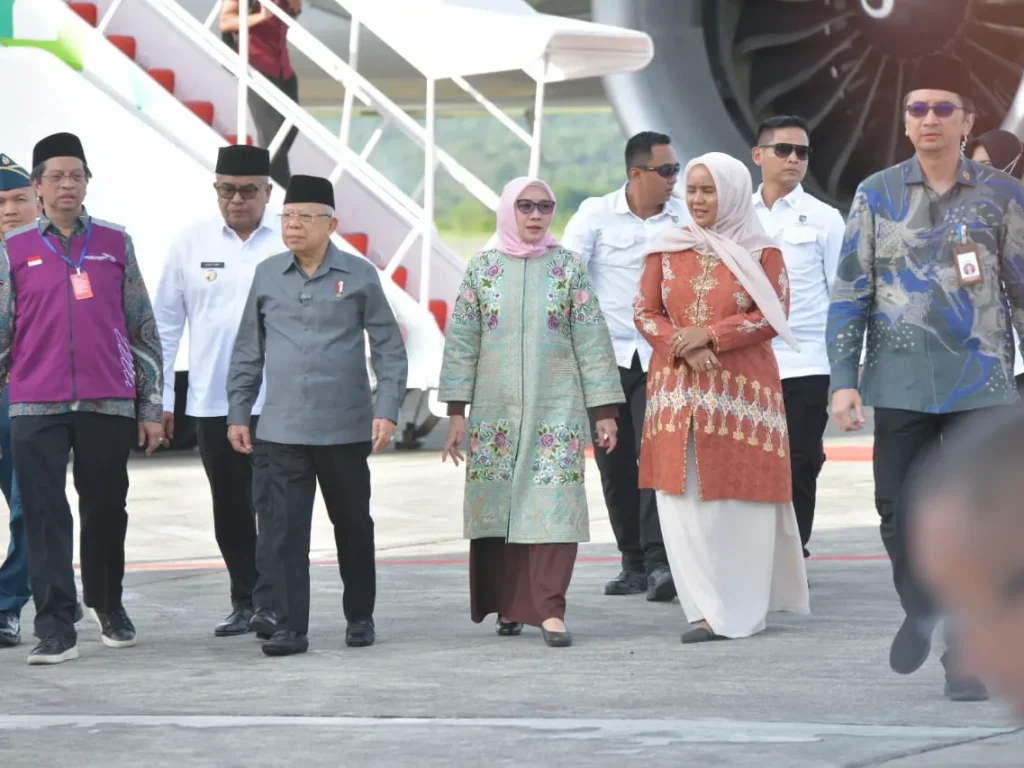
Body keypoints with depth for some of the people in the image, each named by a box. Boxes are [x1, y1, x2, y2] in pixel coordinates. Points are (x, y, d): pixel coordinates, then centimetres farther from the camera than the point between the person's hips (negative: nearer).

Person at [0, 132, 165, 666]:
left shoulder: (116, 244, 8)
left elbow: (142, 329, 10)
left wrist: (151, 408, 7)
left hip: (109, 404, 1)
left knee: (106, 511, 8)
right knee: (45, 517, -5)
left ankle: (108, 606, 29)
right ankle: (55, 629, -2)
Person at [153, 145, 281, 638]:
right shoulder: (192, 244, 6)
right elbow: (166, 322, 10)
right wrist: (159, 397, 7)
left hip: (276, 399, -3)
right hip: (211, 401, 4)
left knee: (272, 504, -11)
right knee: (230, 510, 11)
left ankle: (270, 603, -10)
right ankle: (243, 601, 21)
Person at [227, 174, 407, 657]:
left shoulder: (359, 276, 0)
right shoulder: (267, 276, 6)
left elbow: (389, 349, 2)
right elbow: (248, 351, 12)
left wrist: (387, 411, -7)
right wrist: (237, 413, 8)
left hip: (346, 430, -1)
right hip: (281, 431, 1)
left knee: (353, 527, 11)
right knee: (284, 531, -4)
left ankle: (360, 618, 26)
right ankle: (290, 629, 0)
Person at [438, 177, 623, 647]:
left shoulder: (568, 267, 4)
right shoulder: (482, 269, 6)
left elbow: (592, 339, 3)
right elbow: (461, 340, 5)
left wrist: (604, 409, -2)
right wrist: (456, 412, 0)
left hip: (556, 409, -1)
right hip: (495, 410, 1)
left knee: (554, 505, -9)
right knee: (498, 504, 2)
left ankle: (550, 609, -10)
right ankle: (508, 605, 14)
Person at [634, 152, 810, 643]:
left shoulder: (760, 252, 1)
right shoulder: (666, 250, 9)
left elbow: (773, 315, -5)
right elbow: (646, 313, 7)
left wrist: (711, 335, -14)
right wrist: (684, 348, -11)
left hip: (743, 392, -3)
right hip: (678, 391, 3)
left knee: (741, 499, -3)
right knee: (684, 498, -1)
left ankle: (744, 608, 4)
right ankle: (706, 609, 4)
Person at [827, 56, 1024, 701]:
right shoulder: (877, 195, 6)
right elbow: (850, 292, 6)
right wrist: (844, 379, -2)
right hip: (899, 383, 1)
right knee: (899, 511, 2)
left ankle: (964, 655, 5)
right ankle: (920, 610, 29)